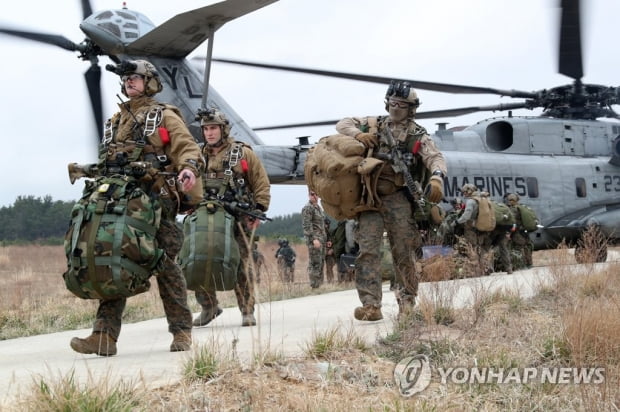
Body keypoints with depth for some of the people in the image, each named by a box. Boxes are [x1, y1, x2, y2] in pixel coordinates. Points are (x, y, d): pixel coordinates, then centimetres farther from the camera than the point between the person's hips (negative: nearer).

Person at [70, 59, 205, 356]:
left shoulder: (164, 116, 8)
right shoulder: (115, 121, 26)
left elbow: (187, 146, -5)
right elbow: (106, 161, 29)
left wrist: (189, 167, -26)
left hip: (156, 200, -5)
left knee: (164, 264, -4)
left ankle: (181, 331, 5)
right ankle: (105, 336, -7)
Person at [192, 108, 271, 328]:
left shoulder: (243, 153, 3)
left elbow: (262, 184, 2)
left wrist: (259, 210, -7)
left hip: (238, 219, -4)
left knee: (240, 264, -4)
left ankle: (247, 311, 4)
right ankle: (208, 306, 14)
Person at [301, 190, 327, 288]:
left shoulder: (318, 207, 18)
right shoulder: (308, 208, -9)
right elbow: (306, 225, -16)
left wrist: (325, 238, 21)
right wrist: (314, 239, -23)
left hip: (321, 239, 9)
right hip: (314, 239, -9)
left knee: (321, 262, 10)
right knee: (315, 263, -11)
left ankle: (319, 284, 14)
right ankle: (314, 286, -11)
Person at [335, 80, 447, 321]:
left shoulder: (418, 136, 4)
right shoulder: (375, 125, 14)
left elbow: (435, 158, -10)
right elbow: (343, 124, 16)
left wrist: (436, 177, -33)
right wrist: (358, 134, -7)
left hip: (398, 198, -2)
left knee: (403, 252, 2)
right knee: (367, 250, -9)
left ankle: (407, 300, 20)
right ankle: (371, 305, -14)